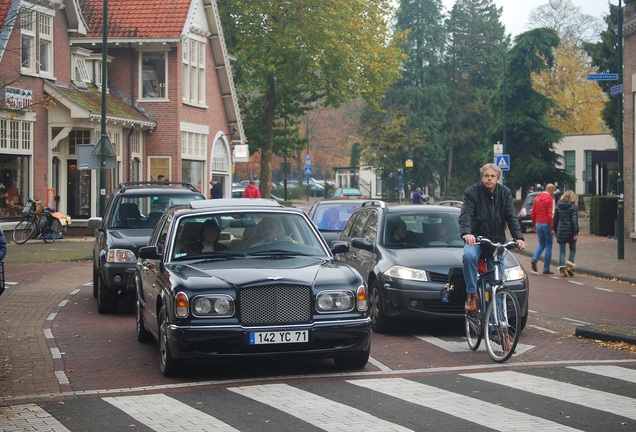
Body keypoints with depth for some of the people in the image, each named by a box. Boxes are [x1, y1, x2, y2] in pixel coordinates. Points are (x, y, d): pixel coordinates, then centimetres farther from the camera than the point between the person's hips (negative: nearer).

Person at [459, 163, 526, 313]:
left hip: (497, 241, 3)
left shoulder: (505, 193, 3)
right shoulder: (472, 192, -7)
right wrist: (466, 233, -42)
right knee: (469, 256, -36)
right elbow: (466, 215, -21)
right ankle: (472, 294, -24)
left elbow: (512, 217, -4)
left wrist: (518, 237, -22)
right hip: (476, 239, -3)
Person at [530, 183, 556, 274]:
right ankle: (546, 269, 2)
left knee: (541, 244, 18)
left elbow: (532, 213, 12)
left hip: (538, 224, 6)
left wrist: (534, 224, 20)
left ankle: (534, 259, -8)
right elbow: (551, 214, -17)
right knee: (548, 246, 3)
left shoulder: (537, 198, 9)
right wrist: (552, 227, -14)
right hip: (546, 224, -6)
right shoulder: (550, 199, -10)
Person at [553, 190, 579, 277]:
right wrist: (576, 232, -11)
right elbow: (574, 220, -12)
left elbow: (555, 219, 9)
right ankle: (570, 265, 0)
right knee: (573, 249, 14)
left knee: (562, 250, 5)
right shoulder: (573, 207, -6)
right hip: (570, 232, -3)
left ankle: (562, 268, -3)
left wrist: (555, 230, 17)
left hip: (560, 231, 3)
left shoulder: (558, 206, 6)